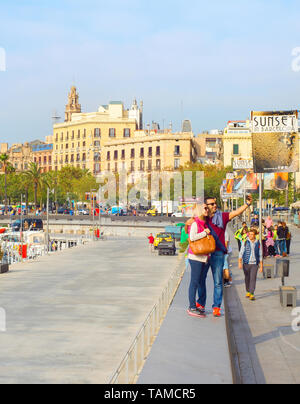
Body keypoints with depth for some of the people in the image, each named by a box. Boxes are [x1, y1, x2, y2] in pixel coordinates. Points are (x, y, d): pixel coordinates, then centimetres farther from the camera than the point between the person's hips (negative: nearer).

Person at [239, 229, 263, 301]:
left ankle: (252, 294, -12)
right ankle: (248, 292, 28)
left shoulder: (258, 243, 4)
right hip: (246, 263, 1)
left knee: (253, 278, -11)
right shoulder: (245, 242, 2)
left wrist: (261, 266, 6)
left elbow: (260, 255, 8)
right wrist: (240, 262, -9)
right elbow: (241, 253, 1)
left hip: (255, 263, -1)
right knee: (247, 278, 10)